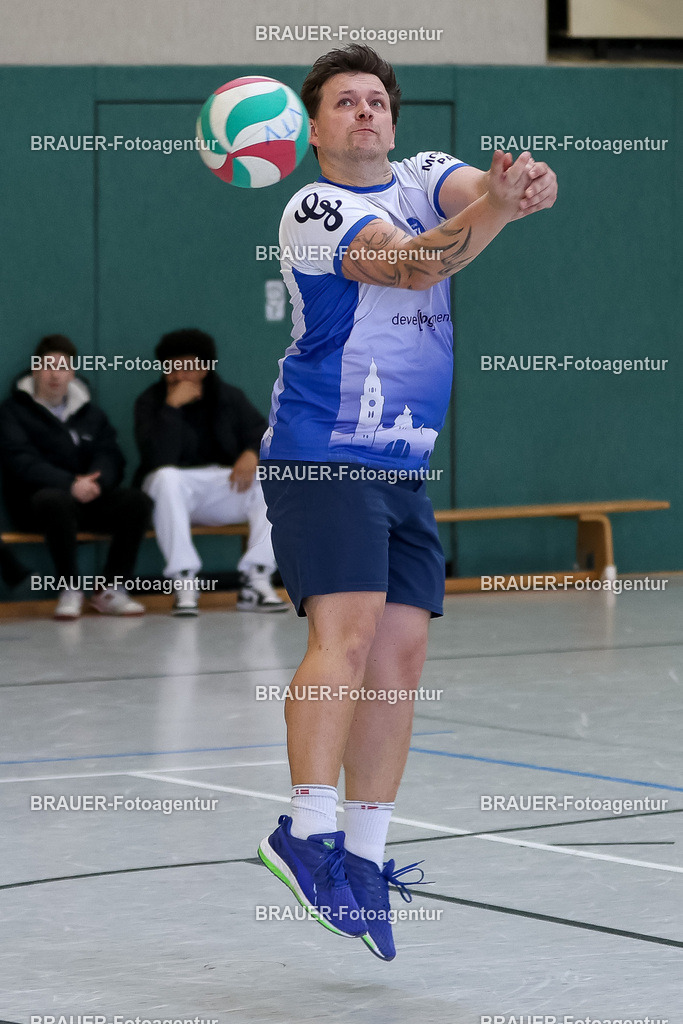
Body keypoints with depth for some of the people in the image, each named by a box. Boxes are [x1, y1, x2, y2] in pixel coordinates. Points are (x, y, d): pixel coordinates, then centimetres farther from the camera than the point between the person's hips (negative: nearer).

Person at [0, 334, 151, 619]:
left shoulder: (90, 414, 18)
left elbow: (110, 457, 5)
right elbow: (23, 464, -12)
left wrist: (94, 482, -21)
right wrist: (70, 485, -28)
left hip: (89, 499, 4)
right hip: (35, 500, -4)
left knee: (137, 501, -23)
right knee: (58, 501, -40)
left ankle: (111, 590, -14)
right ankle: (70, 590, -25)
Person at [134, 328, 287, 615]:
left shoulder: (230, 397, 8)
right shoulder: (150, 402, -4)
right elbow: (159, 459, -20)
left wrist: (252, 454, -23)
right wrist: (172, 406, -24)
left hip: (224, 487, 3)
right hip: (177, 491, -3)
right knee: (167, 478, -38)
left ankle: (255, 581, -22)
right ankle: (184, 583, -34)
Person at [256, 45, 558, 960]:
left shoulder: (426, 177, 11)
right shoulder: (314, 209, -9)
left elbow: (475, 190, -11)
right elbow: (417, 265, -25)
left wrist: (524, 183, -35)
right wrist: (499, 205, -41)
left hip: (406, 468, 7)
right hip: (322, 458, -7)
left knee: (402, 652, 2)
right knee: (347, 632, -19)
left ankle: (364, 856, 7)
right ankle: (309, 832, -18)